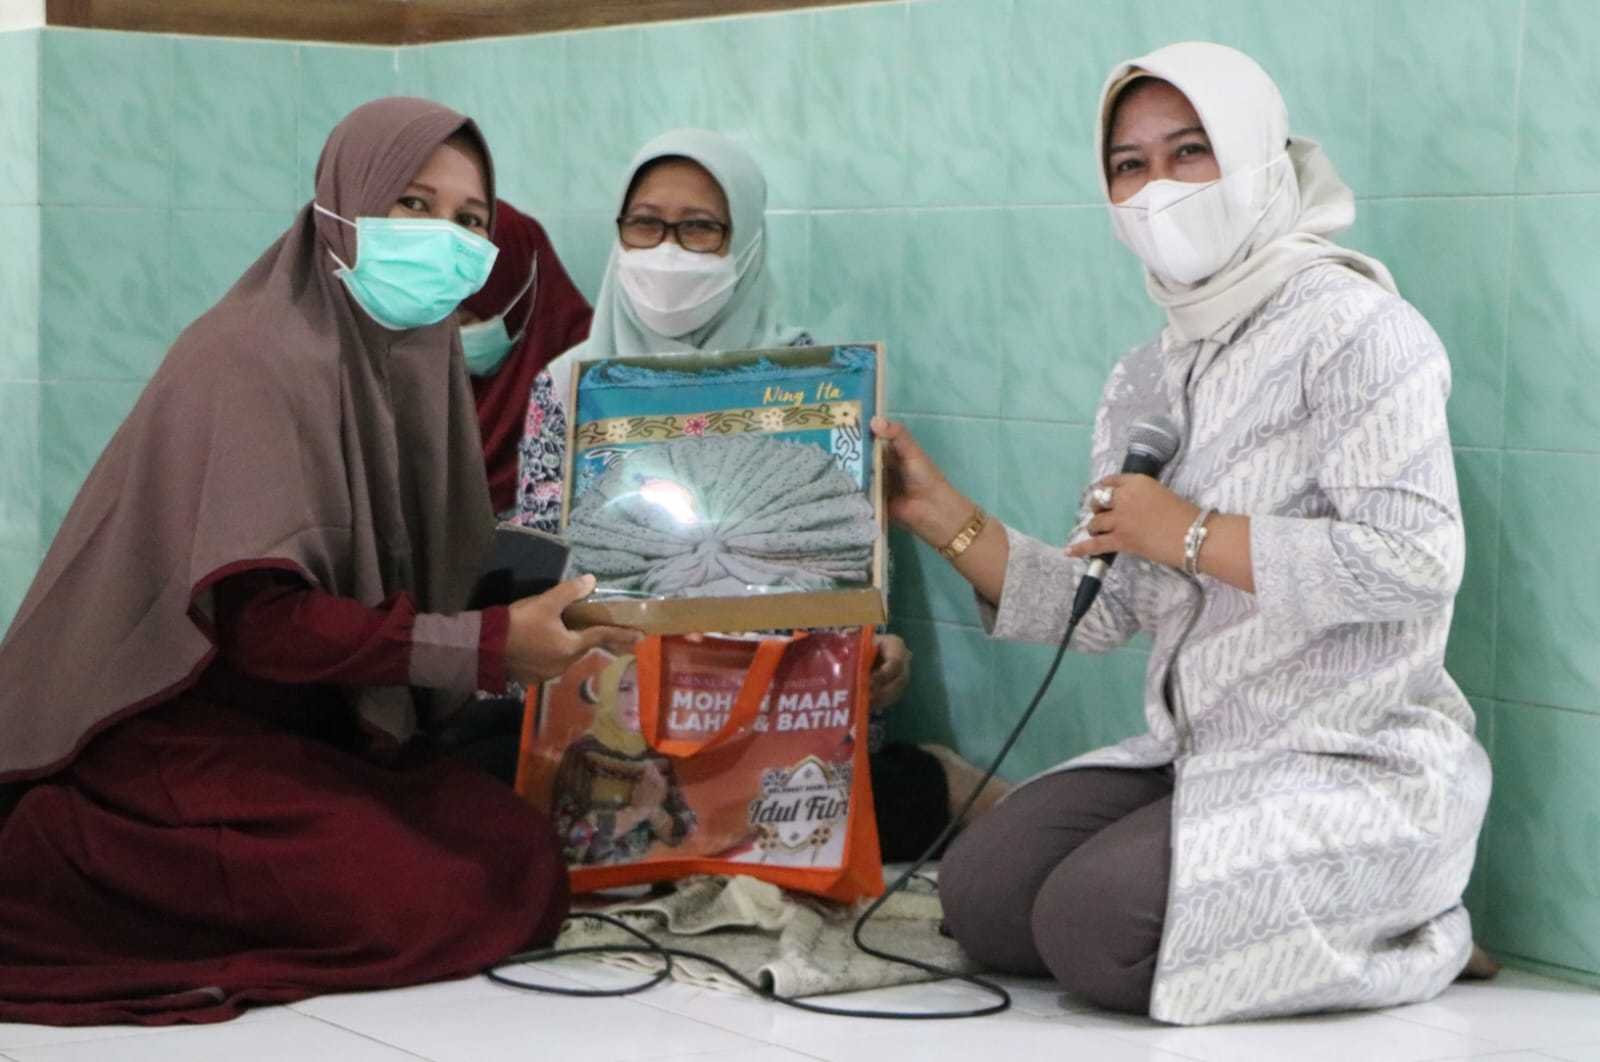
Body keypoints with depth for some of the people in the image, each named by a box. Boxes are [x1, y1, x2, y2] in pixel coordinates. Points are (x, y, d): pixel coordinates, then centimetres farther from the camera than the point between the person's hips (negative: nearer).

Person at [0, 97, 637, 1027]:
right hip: (180, 728, -8)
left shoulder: (417, 357, 7)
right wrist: (490, 645, -26)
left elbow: (414, 577, 11)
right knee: (425, 905, -22)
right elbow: (256, 614, -26)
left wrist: (538, 610, -5)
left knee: (526, 868, -7)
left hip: (314, 715, 8)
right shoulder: (255, 359, -19)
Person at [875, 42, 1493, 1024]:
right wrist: (941, 516, 2)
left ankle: (1412, 939, -1)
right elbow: (1100, 613, 10)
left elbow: (1415, 558, -23)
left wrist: (1192, 534, -18)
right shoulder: (1144, 383, 12)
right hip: (1198, 756, 8)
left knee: (1092, 928, -22)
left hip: (1358, 764, -8)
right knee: (980, 895, -5)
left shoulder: (1353, 328, -11)